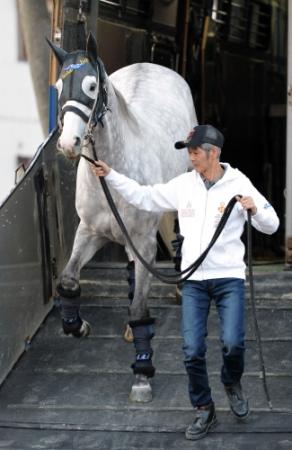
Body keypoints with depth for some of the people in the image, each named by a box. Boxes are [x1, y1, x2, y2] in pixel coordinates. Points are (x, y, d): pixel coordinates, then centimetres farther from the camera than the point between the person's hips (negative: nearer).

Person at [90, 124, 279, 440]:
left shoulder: (239, 184, -5)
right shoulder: (183, 184, 3)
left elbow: (270, 226, -4)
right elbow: (144, 197, 11)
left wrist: (255, 209, -24)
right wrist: (110, 176, 7)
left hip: (229, 277, -3)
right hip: (194, 279, 3)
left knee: (233, 343, -15)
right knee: (193, 351, -1)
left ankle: (232, 383, 19)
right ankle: (204, 411, 16)